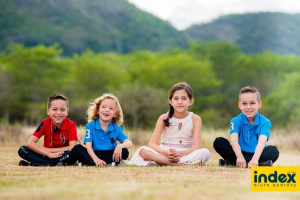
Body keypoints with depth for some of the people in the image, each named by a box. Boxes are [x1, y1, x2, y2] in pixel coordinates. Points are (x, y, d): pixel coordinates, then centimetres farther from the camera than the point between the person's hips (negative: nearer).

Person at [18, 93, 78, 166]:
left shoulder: (71, 125, -11)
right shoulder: (45, 123, -6)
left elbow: (72, 148, -22)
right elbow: (30, 143, -14)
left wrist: (48, 150, -18)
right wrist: (48, 154, -28)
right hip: (47, 156, 2)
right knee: (22, 150, -19)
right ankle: (54, 164, -26)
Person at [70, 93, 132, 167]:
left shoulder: (117, 128, 2)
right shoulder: (90, 126, -2)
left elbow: (129, 143, -9)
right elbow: (88, 146, -14)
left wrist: (120, 146, -35)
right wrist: (95, 159, -34)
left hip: (109, 155, 2)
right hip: (93, 155, -1)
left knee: (124, 152, -25)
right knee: (76, 149, -24)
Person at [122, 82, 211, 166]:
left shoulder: (195, 119, -1)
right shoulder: (164, 118, 1)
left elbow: (197, 146, -11)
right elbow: (152, 144, -7)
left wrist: (181, 153, -30)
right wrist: (165, 152, -28)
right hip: (164, 154, 0)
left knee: (205, 153, -31)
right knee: (142, 151, -27)